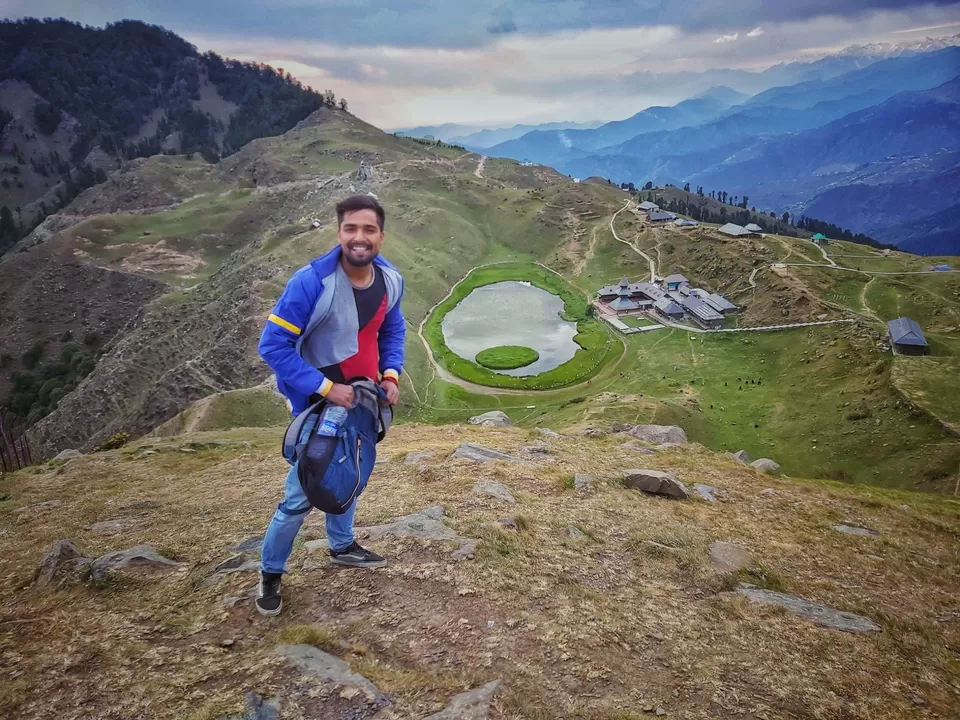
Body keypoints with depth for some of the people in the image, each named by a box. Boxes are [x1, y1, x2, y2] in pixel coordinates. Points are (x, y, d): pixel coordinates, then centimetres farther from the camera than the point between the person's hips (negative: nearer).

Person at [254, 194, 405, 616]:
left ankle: (342, 546, 46)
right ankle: (270, 573, 23)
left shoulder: (391, 280, -7)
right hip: (320, 403, -6)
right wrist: (325, 388, -25)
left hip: (364, 400, 6)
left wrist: (391, 375, -6)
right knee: (301, 494, 0)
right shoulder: (310, 283, -26)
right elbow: (272, 345, -22)